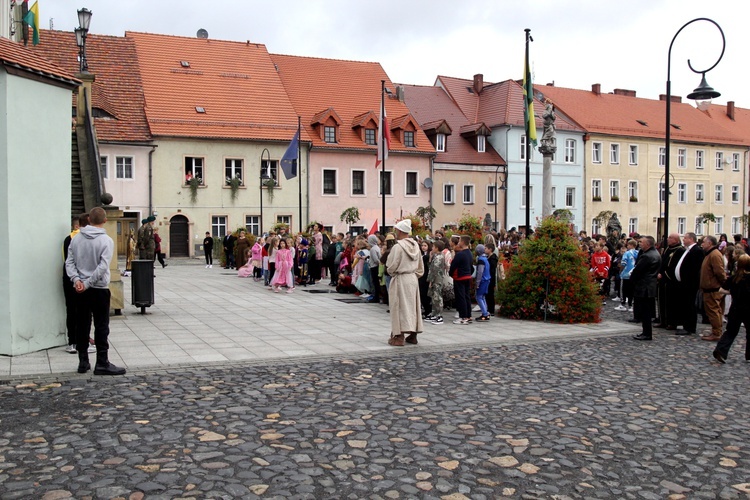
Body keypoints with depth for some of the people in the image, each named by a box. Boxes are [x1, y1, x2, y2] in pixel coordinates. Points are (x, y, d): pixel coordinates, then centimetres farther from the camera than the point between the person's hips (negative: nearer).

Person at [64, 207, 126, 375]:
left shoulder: (76, 239, 5)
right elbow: (102, 267, -19)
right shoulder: (106, 241, -11)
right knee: (101, 327, 0)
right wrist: (87, 283, -15)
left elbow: (69, 262, -1)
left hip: (81, 291, 5)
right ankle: (102, 363, 1)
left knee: (82, 326, 11)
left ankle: (83, 362, 17)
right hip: (99, 289, -5)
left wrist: (76, 279, -8)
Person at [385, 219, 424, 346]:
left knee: (400, 307, -1)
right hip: (413, 279, 7)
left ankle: (399, 336, 0)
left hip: (400, 280, -7)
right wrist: (415, 274, 17)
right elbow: (420, 266, 10)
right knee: (412, 305, 12)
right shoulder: (415, 245, 5)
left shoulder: (397, 247, -17)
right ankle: (413, 335, 18)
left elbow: (391, 267, -14)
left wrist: (391, 273, 5)